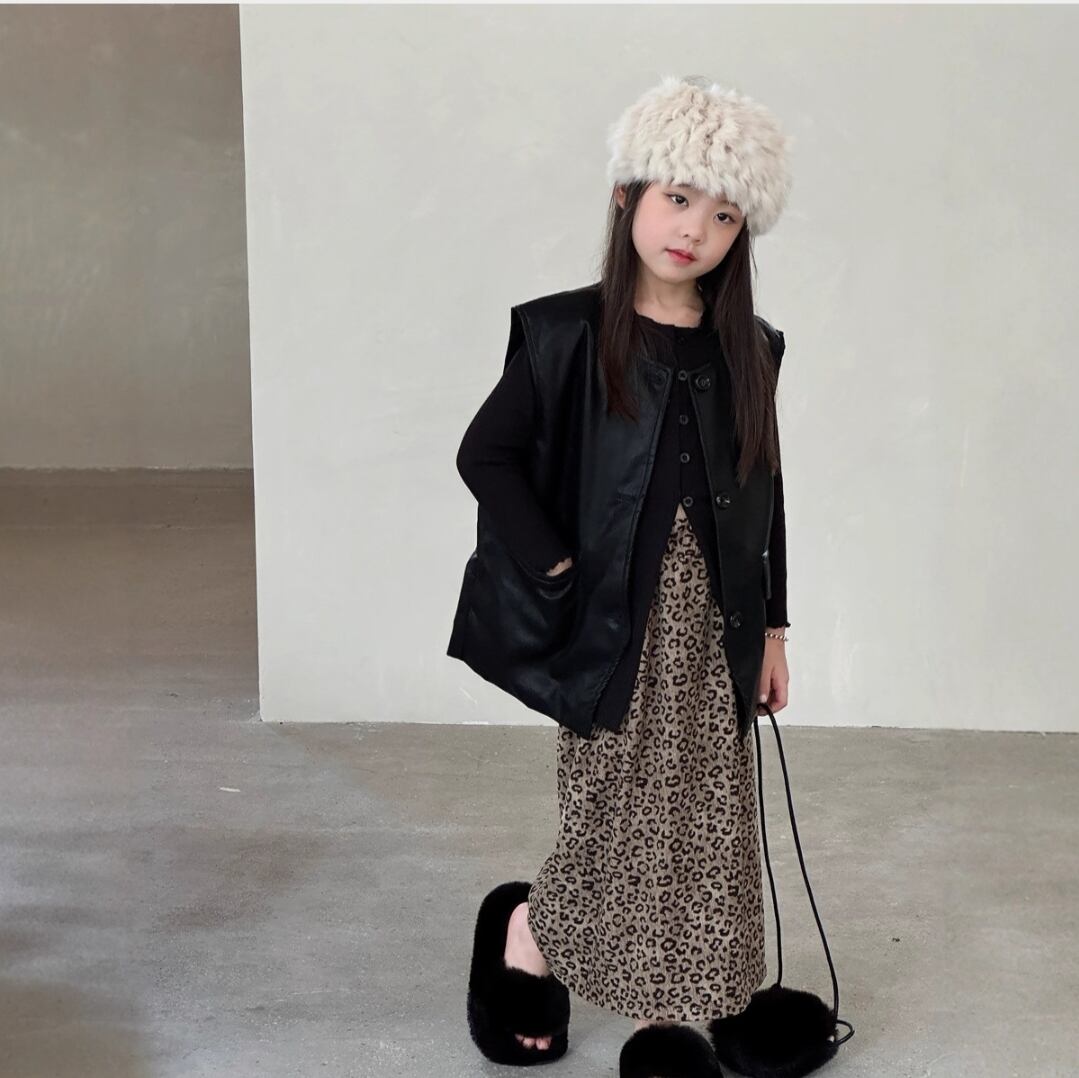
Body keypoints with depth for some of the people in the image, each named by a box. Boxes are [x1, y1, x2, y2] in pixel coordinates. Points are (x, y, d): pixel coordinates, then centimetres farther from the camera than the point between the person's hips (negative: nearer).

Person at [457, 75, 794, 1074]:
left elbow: (767, 495, 10)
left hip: (709, 625, 4)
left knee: (703, 821, 7)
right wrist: (560, 568, -14)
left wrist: (772, 627, 10)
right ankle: (521, 938, 32)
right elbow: (483, 454, -10)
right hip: (615, 619, -4)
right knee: (627, 815, 3)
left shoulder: (747, 349, 5)